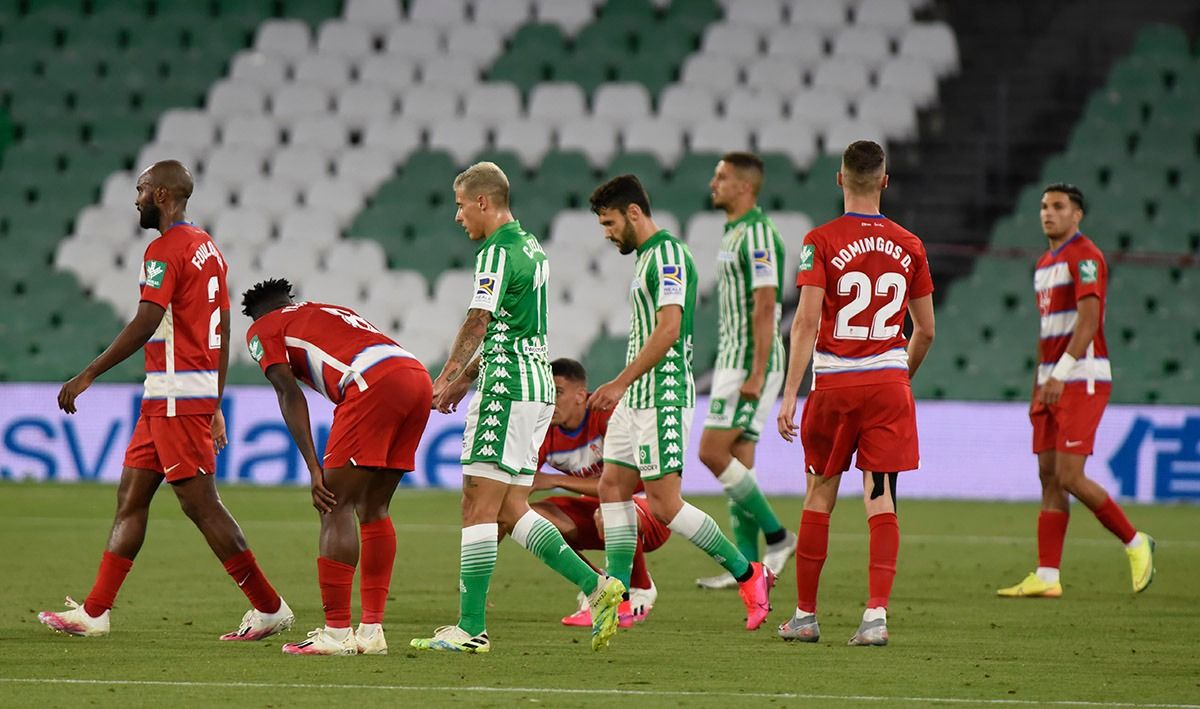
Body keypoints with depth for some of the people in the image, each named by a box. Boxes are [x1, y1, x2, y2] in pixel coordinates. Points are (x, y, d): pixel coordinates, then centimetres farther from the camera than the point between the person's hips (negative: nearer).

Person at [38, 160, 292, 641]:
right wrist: (215, 407, 22)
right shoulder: (207, 249, 16)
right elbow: (223, 333, 18)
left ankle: (269, 608, -6)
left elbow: (145, 325, -21)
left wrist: (87, 376, -19)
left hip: (176, 395, -10)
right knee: (130, 497, 10)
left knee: (200, 503, -8)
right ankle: (94, 611, 11)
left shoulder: (165, 251, -13)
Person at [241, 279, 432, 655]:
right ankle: (371, 630, 15)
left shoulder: (262, 330, 18)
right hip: (418, 376, 7)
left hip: (375, 384, -7)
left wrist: (314, 469, 0)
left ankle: (336, 632, -5)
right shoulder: (330, 311, 37)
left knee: (336, 508, -1)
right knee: (373, 507, 15)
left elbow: (290, 394, 5)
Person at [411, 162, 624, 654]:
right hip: (536, 387, 10)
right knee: (511, 511, 12)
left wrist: (445, 379, -22)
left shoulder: (498, 253, -12)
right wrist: (464, 380, 23)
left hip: (507, 391, -10)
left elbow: (477, 323, -22)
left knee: (478, 507, -7)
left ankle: (471, 627, -8)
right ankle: (595, 586, 5)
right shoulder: (531, 248, 18)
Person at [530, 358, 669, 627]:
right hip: (597, 507, 6)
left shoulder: (608, 416, -26)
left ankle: (641, 590, -8)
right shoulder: (545, 435, -10)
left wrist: (555, 480, -34)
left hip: (650, 513, -6)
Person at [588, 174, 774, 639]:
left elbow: (667, 330, -23)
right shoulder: (646, 256, 16)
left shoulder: (667, 255, -15)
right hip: (637, 399, 10)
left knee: (664, 503, -10)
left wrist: (620, 383, -22)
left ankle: (748, 574, 0)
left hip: (662, 398, -10)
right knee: (612, 486, 6)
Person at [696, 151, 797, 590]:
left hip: (752, 363, -10)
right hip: (733, 361, 10)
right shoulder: (734, 233, 17)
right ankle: (748, 567, 6)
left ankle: (776, 536, -6)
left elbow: (765, 307, -21)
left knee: (712, 452, -13)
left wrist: (756, 373, -25)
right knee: (737, 463, 6)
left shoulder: (758, 234, -15)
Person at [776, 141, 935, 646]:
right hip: (888, 382, 2)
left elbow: (807, 321, -12)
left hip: (834, 383, -1)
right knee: (881, 500, -1)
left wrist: (790, 393, -12)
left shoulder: (821, 242, -5)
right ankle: (877, 613, -12)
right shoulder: (909, 246, 5)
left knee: (819, 496, 9)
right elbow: (925, 330, 10)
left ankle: (805, 615, 15)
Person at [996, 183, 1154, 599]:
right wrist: (1038, 388, 20)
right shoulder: (1044, 264, 18)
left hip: (1082, 380, -9)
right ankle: (1046, 577, 1)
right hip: (1052, 383, 9)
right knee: (1049, 478, 3)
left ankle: (1135, 544, 4)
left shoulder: (1084, 257, -10)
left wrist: (1060, 374, -26)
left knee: (1070, 477, -14)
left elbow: (1088, 322, -20)